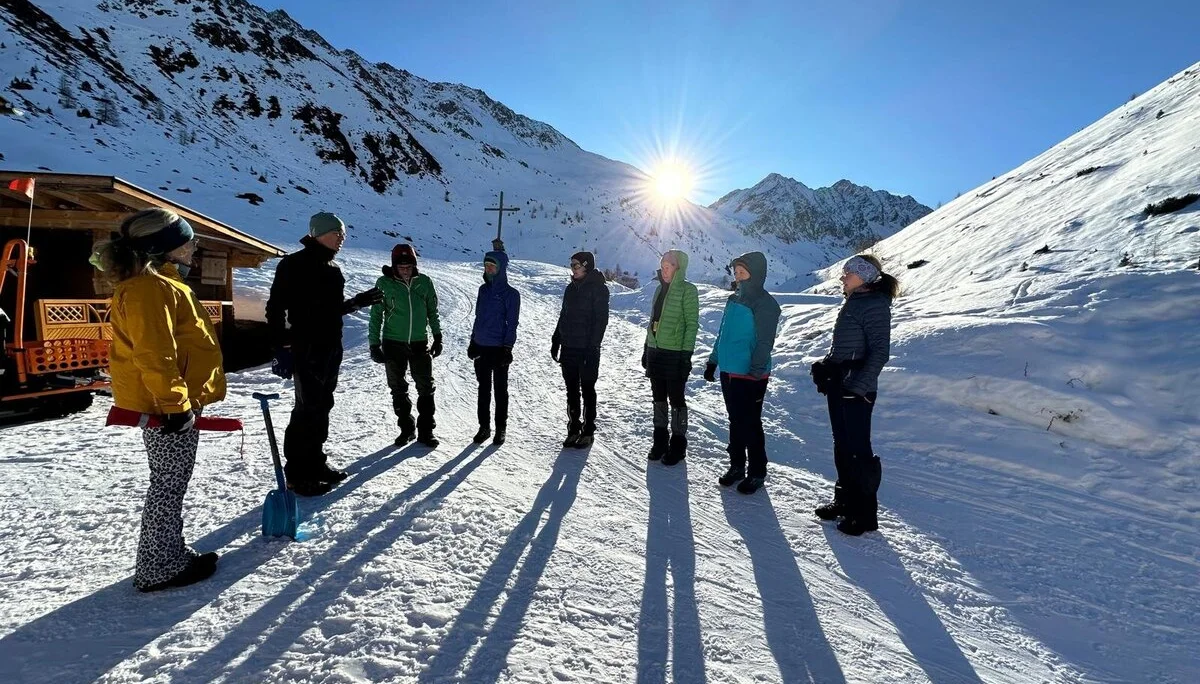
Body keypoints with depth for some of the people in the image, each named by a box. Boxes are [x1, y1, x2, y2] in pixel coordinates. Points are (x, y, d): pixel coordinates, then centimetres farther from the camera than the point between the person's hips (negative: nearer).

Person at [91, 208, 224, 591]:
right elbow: (153, 354, -24)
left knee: (170, 485, 18)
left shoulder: (160, 283, 16)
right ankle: (160, 568, 13)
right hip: (166, 406, -11)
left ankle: (169, 556, 30)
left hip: (174, 402, 11)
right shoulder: (150, 288, -18)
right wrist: (174, 403, -24)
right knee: (169, 485, 0)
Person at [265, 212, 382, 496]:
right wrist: (281, 347, -19)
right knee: (309, 408, -5)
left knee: (322, 406, 14)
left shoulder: (333, 269, 14)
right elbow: (276, 307, -14)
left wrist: (360, 301, 17)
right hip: (306, 348, -8)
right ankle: (297, 473, 6)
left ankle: (315, 462, 25)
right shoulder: (294, 264, -10)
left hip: (331, 348, 8)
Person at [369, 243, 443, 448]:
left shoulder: (424, 282, -2)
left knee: (426, 389, 2)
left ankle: (426, 430, 13)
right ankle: (406, 428, 23)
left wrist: (438, 337, 9)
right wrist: (374, 344, -3)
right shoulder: (384, 283, -6)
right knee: (398, 390, 9)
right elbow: (376, 315, 0)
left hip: (420, 343, 1)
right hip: (393, 344, 0)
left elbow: (432, 311, 9)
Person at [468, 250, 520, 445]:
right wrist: (473, 341, 14)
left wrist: (507, 348, -14)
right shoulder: (484, 289, 10)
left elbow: (512, 323, -9)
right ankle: (484, 426, 21)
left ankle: (501, 428, 16)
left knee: (500, 389, 6)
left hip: (499, 348, -5)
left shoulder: (510, 293, -7)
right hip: (481, 347, 5)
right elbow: (478, 317, 16)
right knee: (483, 388, 11)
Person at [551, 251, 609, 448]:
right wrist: (556, 341, 14)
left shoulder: (598, 288, -7)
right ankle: (573, 429, 19)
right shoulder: (571, 288, 13)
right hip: (569, 347, 6)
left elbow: (601, 319, -12)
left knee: (587, 390, 3)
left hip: (587, 348, -6)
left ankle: (588, 431, 13)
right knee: (571, 390, 10)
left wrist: (592, 345, -18)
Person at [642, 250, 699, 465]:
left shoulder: (687, 290, -9)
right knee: (659, 398, 13)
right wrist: (646, 349, 17)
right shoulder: (660, 288, 12)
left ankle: (678, 444, 16)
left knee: (675, 399, 3)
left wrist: (686, 354, -18)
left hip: (675, 354, -7)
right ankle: (660, 440, 26)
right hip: (655, 351, 7)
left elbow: (692, 323, -12)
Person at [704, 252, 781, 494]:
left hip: (749, 376, -7)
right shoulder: (733, 299, 11)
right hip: (728, 372, 7)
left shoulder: (765, 304, -12)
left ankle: (757, 472, 17)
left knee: (750, 424, 2)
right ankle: (736, 465, 29)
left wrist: (756, 375, -20)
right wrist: (713, 362, 18)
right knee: (735, 421, 16)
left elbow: (764, 344, -16)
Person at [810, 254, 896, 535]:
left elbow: (879, 352, -18)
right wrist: (825, 367, 8)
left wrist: (858, 386, -23)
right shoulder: (853, 302, 15)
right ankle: (844, 500, 27)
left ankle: (865, 514, 8)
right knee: (842, 446, 15)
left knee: (858, 449, -3)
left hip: (856, 391, -9)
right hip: (838, 385, 9)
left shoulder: (874, 305, -12)